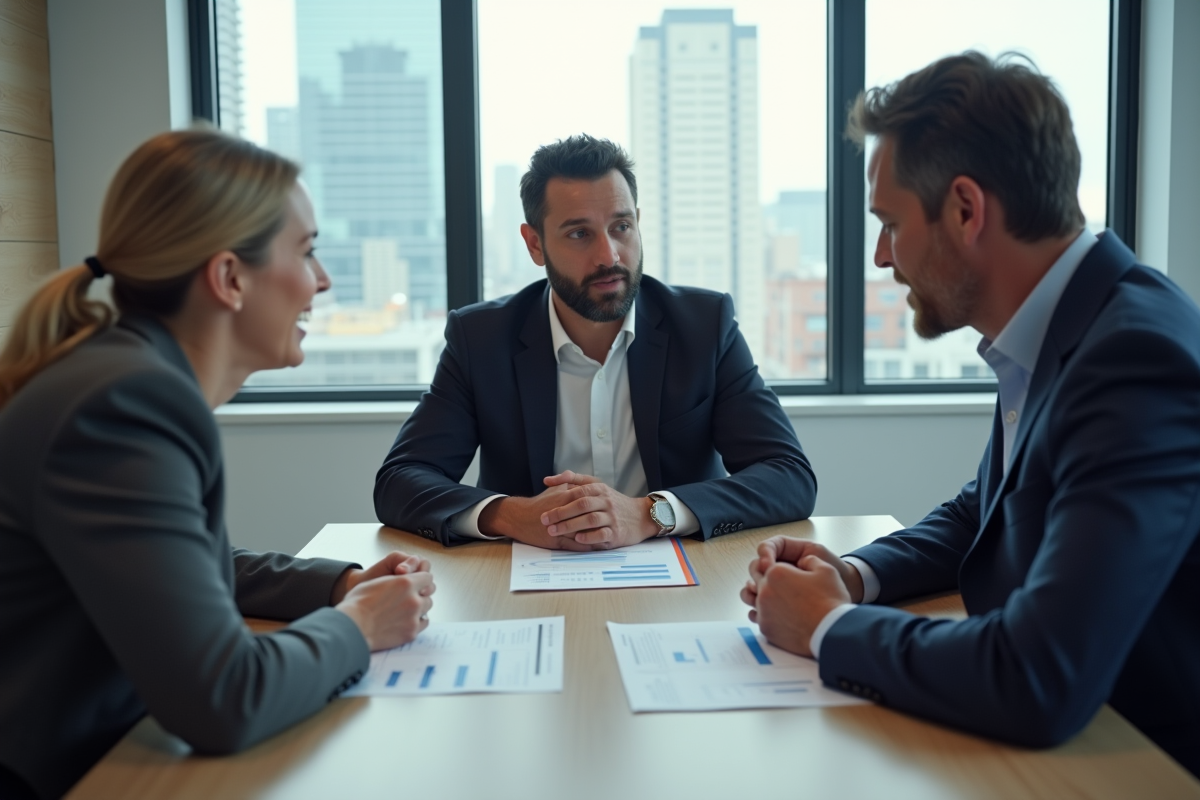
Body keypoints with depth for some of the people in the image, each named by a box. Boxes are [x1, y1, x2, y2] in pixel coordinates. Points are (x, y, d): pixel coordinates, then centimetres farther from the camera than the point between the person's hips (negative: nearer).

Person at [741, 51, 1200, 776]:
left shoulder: (1141, 357, -25)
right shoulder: (1052, 336, 1)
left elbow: (1039, 683, -32)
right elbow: (975, 516, 15)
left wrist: (829, 626, -17)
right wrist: (853, 575, -3)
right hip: (1055, 745, 7)